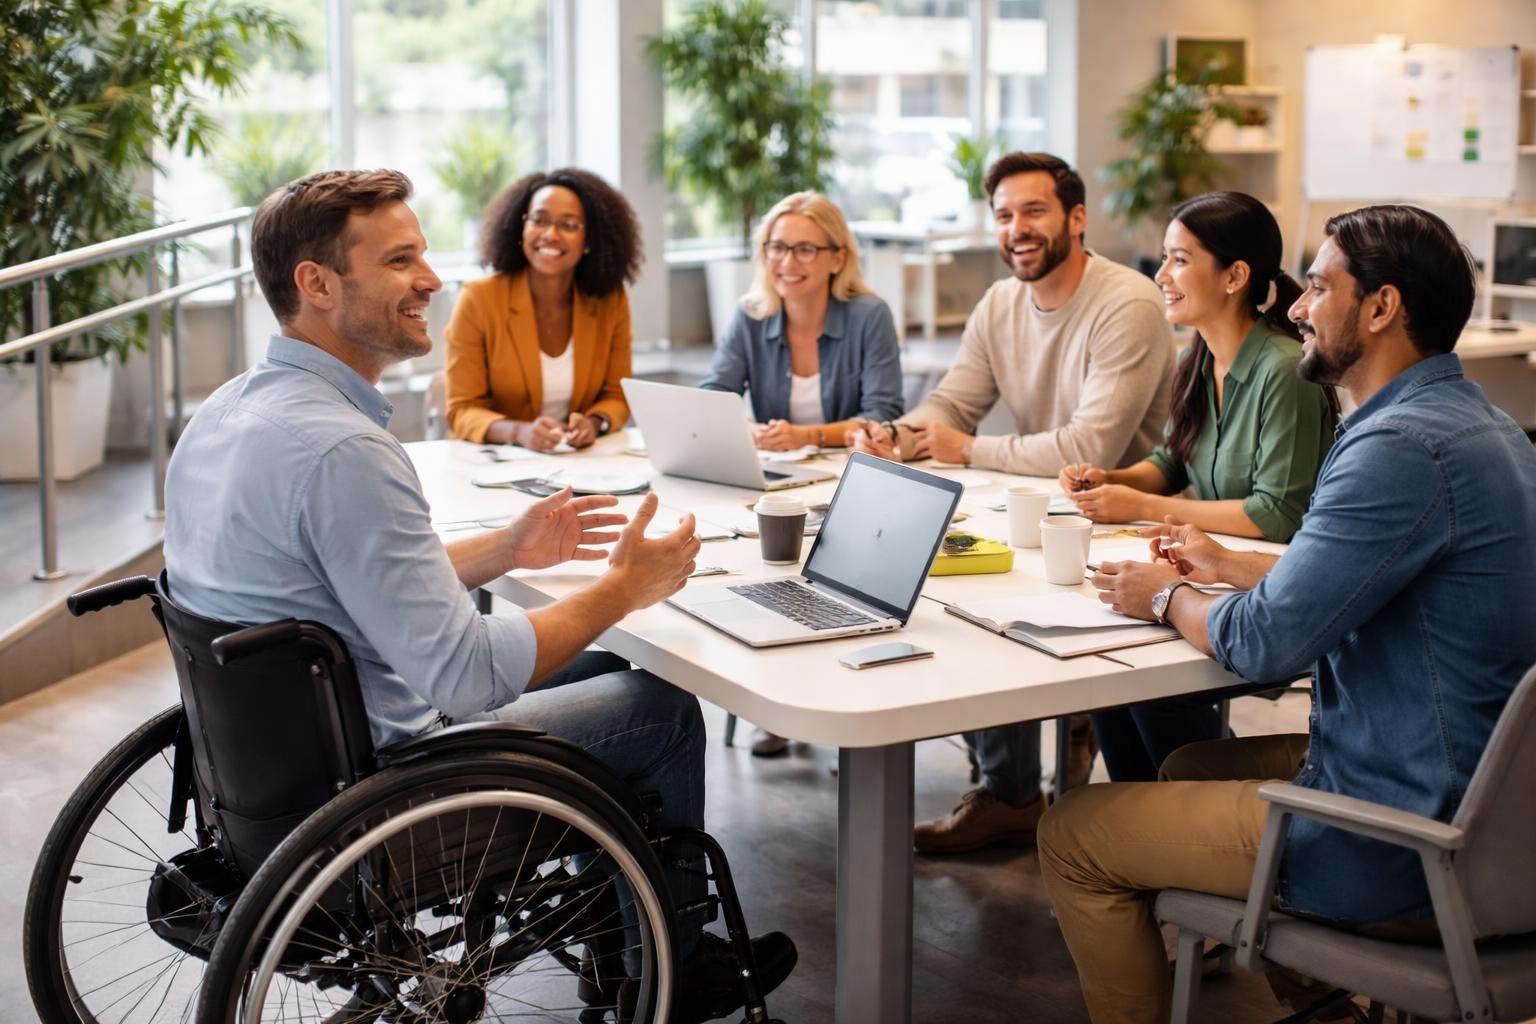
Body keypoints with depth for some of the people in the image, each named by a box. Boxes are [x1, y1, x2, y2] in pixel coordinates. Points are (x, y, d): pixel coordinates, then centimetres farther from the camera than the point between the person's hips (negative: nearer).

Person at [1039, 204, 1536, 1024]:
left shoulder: (1402, 448, -25)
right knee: (1192, 766, 28)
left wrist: (1167, 597, -3)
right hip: (1463, 791, 10)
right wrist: (1227, 566, 17)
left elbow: (1261, 643, -23)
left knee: (1072, 836, -2)